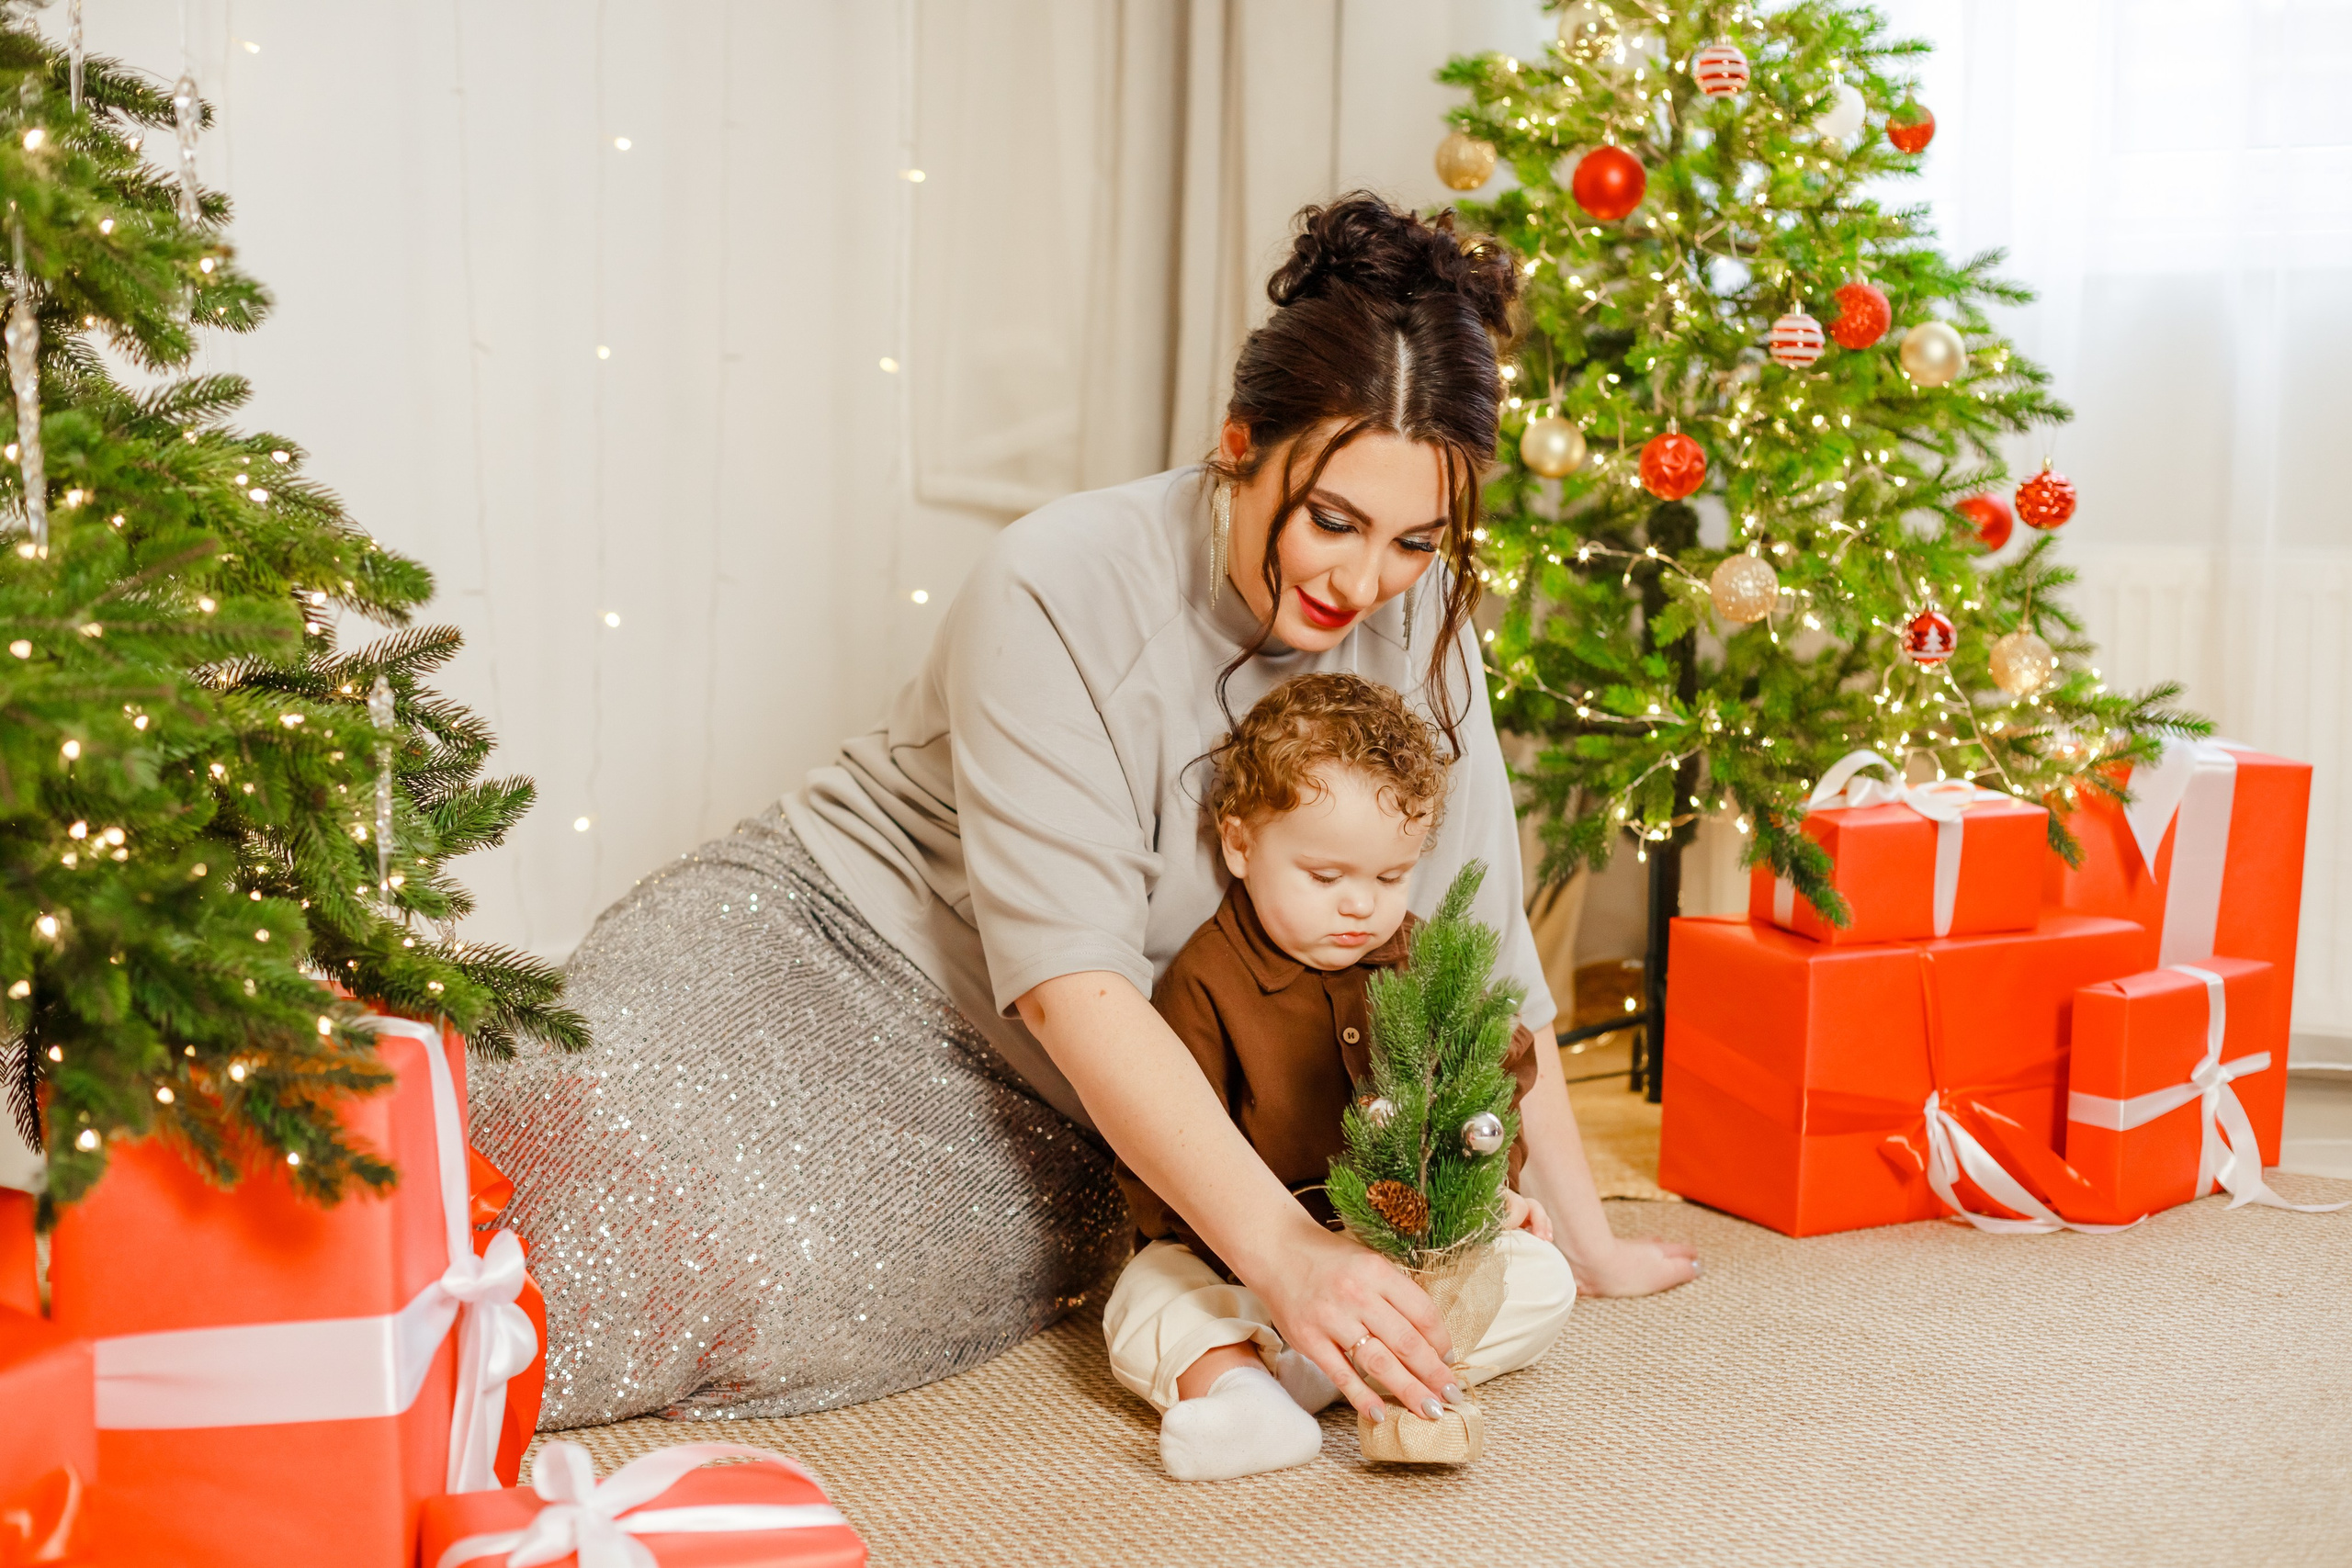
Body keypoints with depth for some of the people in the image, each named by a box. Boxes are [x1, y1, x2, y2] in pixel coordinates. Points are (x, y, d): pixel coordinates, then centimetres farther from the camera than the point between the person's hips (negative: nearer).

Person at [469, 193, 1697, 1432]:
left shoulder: (1415, 620, -7)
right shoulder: (1060, 596, -23)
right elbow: (1070, 981, -29)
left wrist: (1585, 1243, 0)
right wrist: (1279, 1249, -38)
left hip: (1038, 1112, 4)